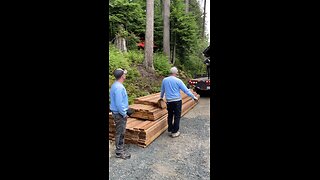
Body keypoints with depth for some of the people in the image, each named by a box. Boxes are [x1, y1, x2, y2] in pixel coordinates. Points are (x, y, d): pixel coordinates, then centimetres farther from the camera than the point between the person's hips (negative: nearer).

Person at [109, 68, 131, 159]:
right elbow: (119, 103, -26)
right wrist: (124, 114, -16)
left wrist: (125, 109, 18)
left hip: (118, 113, 10)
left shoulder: (115, 85, 9)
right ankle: (119, 152, 17)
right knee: (120, 133, 3)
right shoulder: (119, 87, -24)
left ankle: (120, 148, 36)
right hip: (120, 114, -10)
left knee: (120, 133, 21)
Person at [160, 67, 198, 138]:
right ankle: (175, 132, 14)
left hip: (169, 101, 4)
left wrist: (161, 97, 33)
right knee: (177, 116, 7)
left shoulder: (164, 80, 2)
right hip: (177, 101, -4)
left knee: (170, 115, 18)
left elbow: (162, 90, 15)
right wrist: (194, 97, 2)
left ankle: (170, 130, 27)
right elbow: (186, 90, -9)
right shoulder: (178, 81, -11)